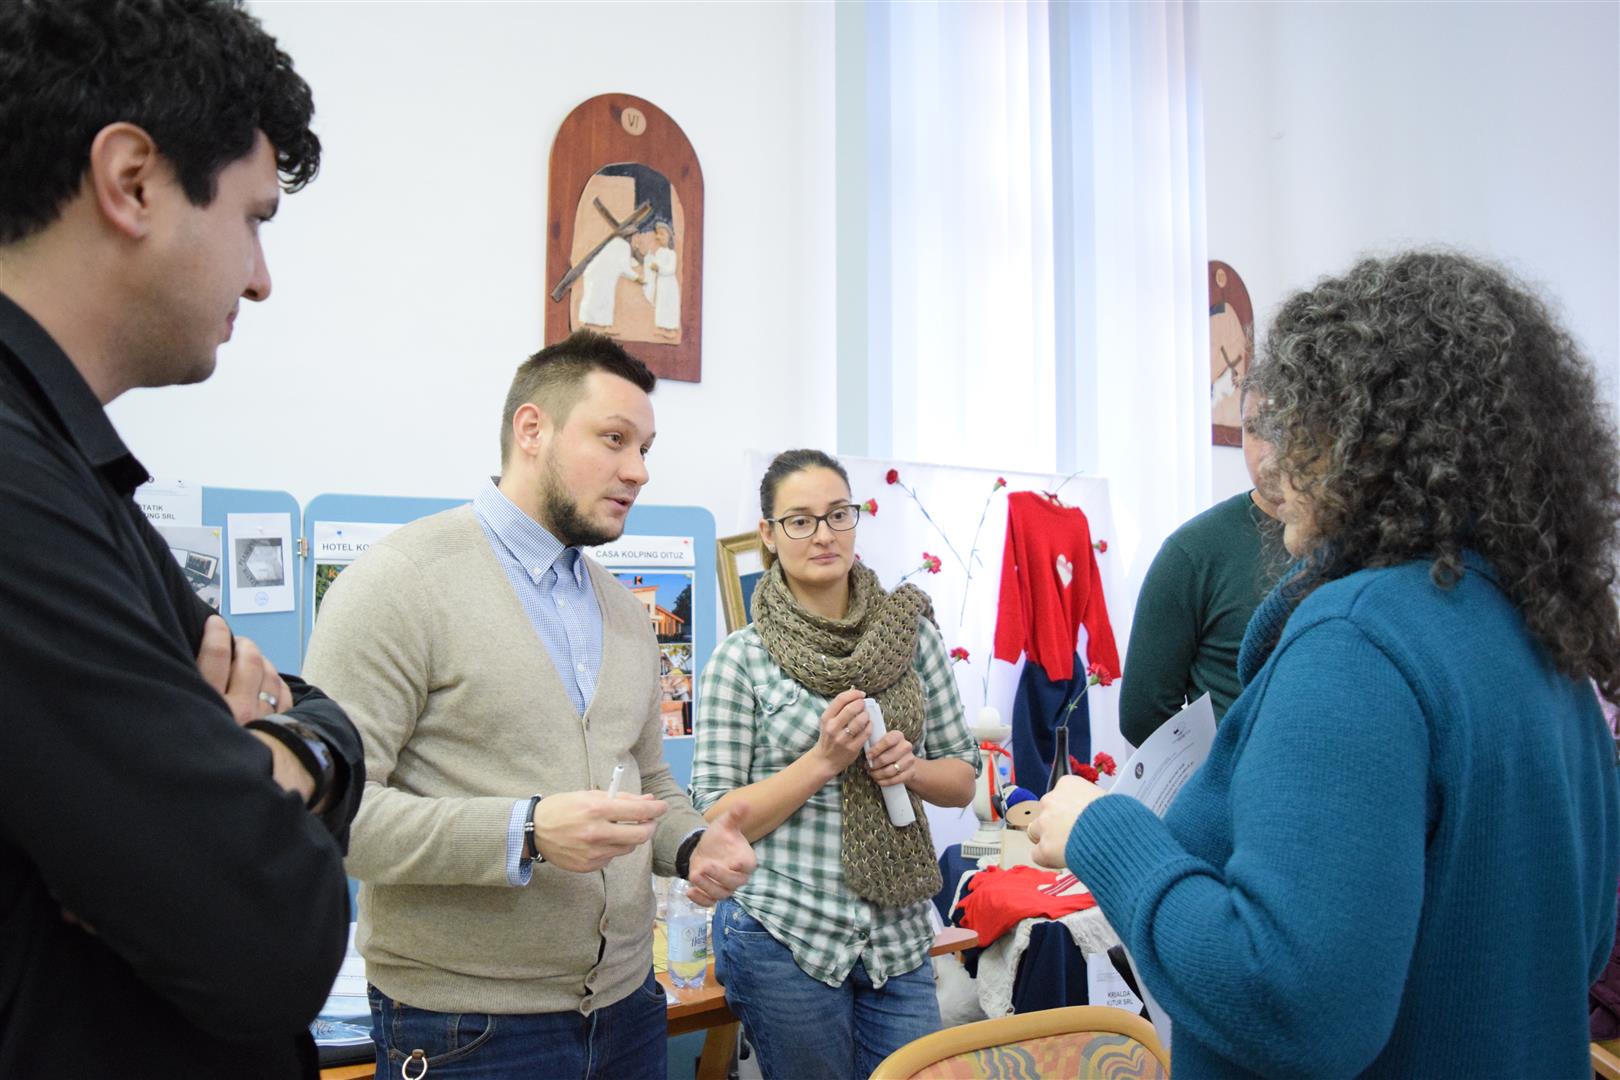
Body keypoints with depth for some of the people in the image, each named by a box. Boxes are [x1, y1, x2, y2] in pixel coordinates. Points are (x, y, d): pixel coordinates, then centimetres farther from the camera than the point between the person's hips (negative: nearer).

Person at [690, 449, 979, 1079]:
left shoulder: (911, 634, 2)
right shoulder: (739, 660, -7)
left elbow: (962, 780, 9)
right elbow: (718, 821, -8)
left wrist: (911, 768, -13)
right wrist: (823, 760, -19)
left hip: (900, 937, 3)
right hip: (783, 935, -3)